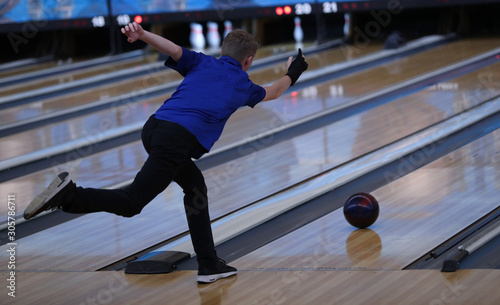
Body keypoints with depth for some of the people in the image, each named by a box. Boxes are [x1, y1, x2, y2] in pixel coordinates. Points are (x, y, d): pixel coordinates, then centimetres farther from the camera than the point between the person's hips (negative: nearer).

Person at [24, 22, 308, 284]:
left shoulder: (202, 63, 23)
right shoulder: (243, 85, 20)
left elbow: (174, 49, 2)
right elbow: (272, 93, 42)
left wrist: (142, 34, -12)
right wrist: (292, 74, 61)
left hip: (156, 126, 6)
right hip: (177, 141, -6)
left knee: (195, 186, 21)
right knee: (131, 202, -5)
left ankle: (209, 265, 24)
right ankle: (69, 195, -27)